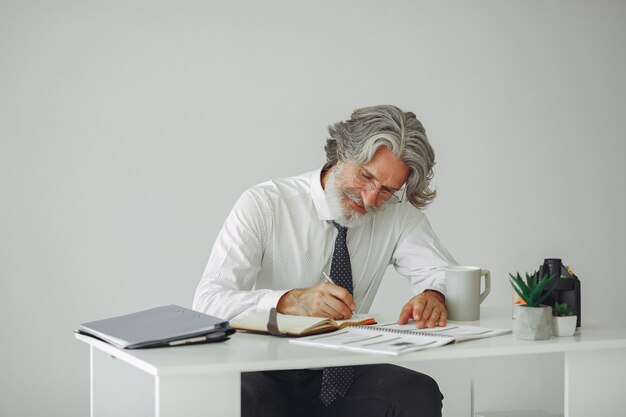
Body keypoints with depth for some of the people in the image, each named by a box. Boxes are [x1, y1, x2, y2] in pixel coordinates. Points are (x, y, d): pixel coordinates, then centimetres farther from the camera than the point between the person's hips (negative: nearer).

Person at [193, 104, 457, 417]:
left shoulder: (397, 214, 1)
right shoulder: (263, 204, -11)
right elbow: (208, 301, -18)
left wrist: (434, 296, -21)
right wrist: (291, 301, -35)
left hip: (343, 374, 3)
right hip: (266, 373, -3)